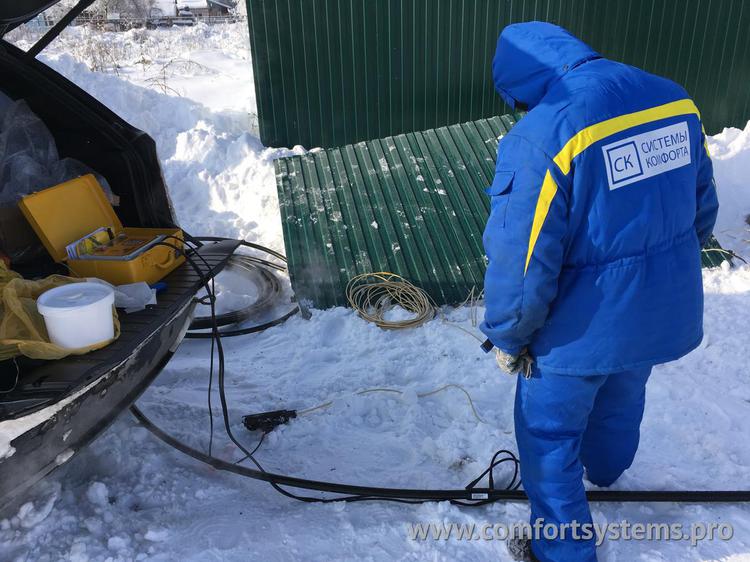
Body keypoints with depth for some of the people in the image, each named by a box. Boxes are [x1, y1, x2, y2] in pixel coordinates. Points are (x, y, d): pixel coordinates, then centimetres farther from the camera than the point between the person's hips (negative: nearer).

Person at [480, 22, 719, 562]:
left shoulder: (542, 135, -25)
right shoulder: (675, 99, -3)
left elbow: (521, 259, -24)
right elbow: (702, 210, 7)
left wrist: (509, 336, -7)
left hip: (581, 328, -7)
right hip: (664, 311, 7)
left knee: (549, 438, 17)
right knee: (622, 399, 34)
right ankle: (604, 469, 63)